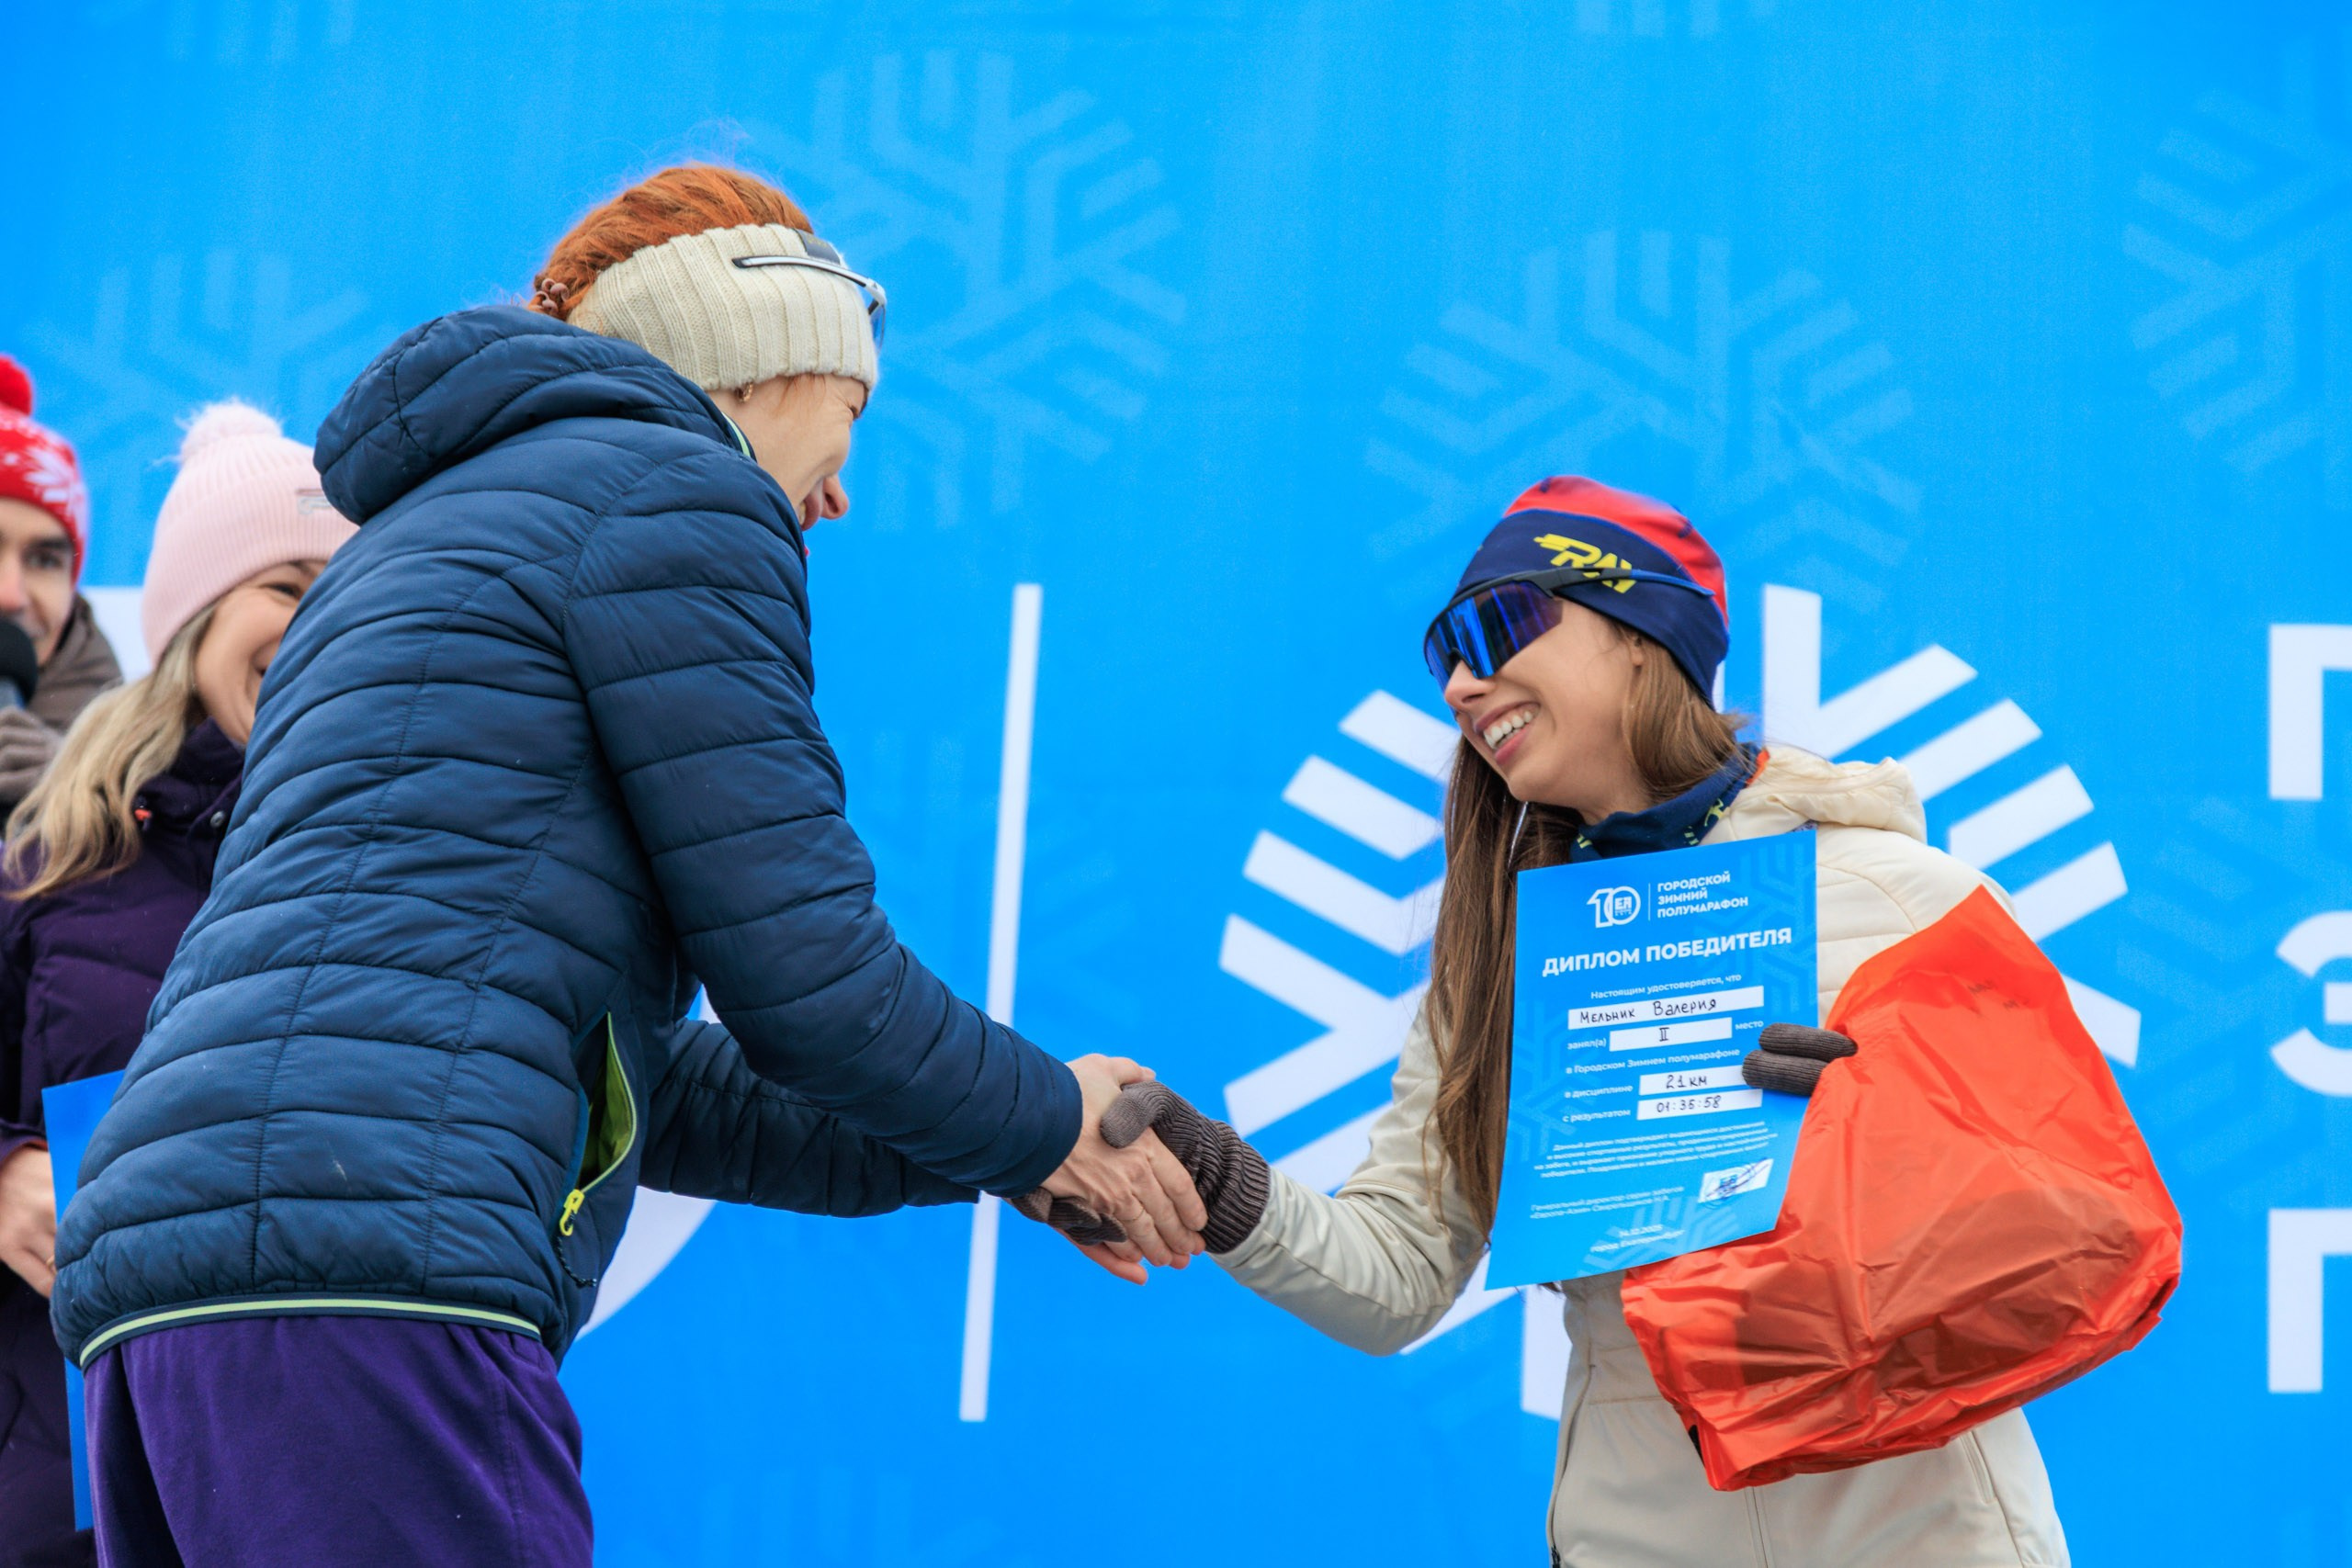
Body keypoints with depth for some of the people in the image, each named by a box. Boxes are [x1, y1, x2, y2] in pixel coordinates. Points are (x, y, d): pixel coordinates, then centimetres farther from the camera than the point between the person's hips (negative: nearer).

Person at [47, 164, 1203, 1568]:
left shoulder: (423, 533, 31)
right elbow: (805, 976, -3)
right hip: (365, 1262, -10)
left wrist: (976, 1161, 32)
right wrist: (1045, 1131, 15)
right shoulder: (675, 487, 3)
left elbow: (635, 1072, 31)